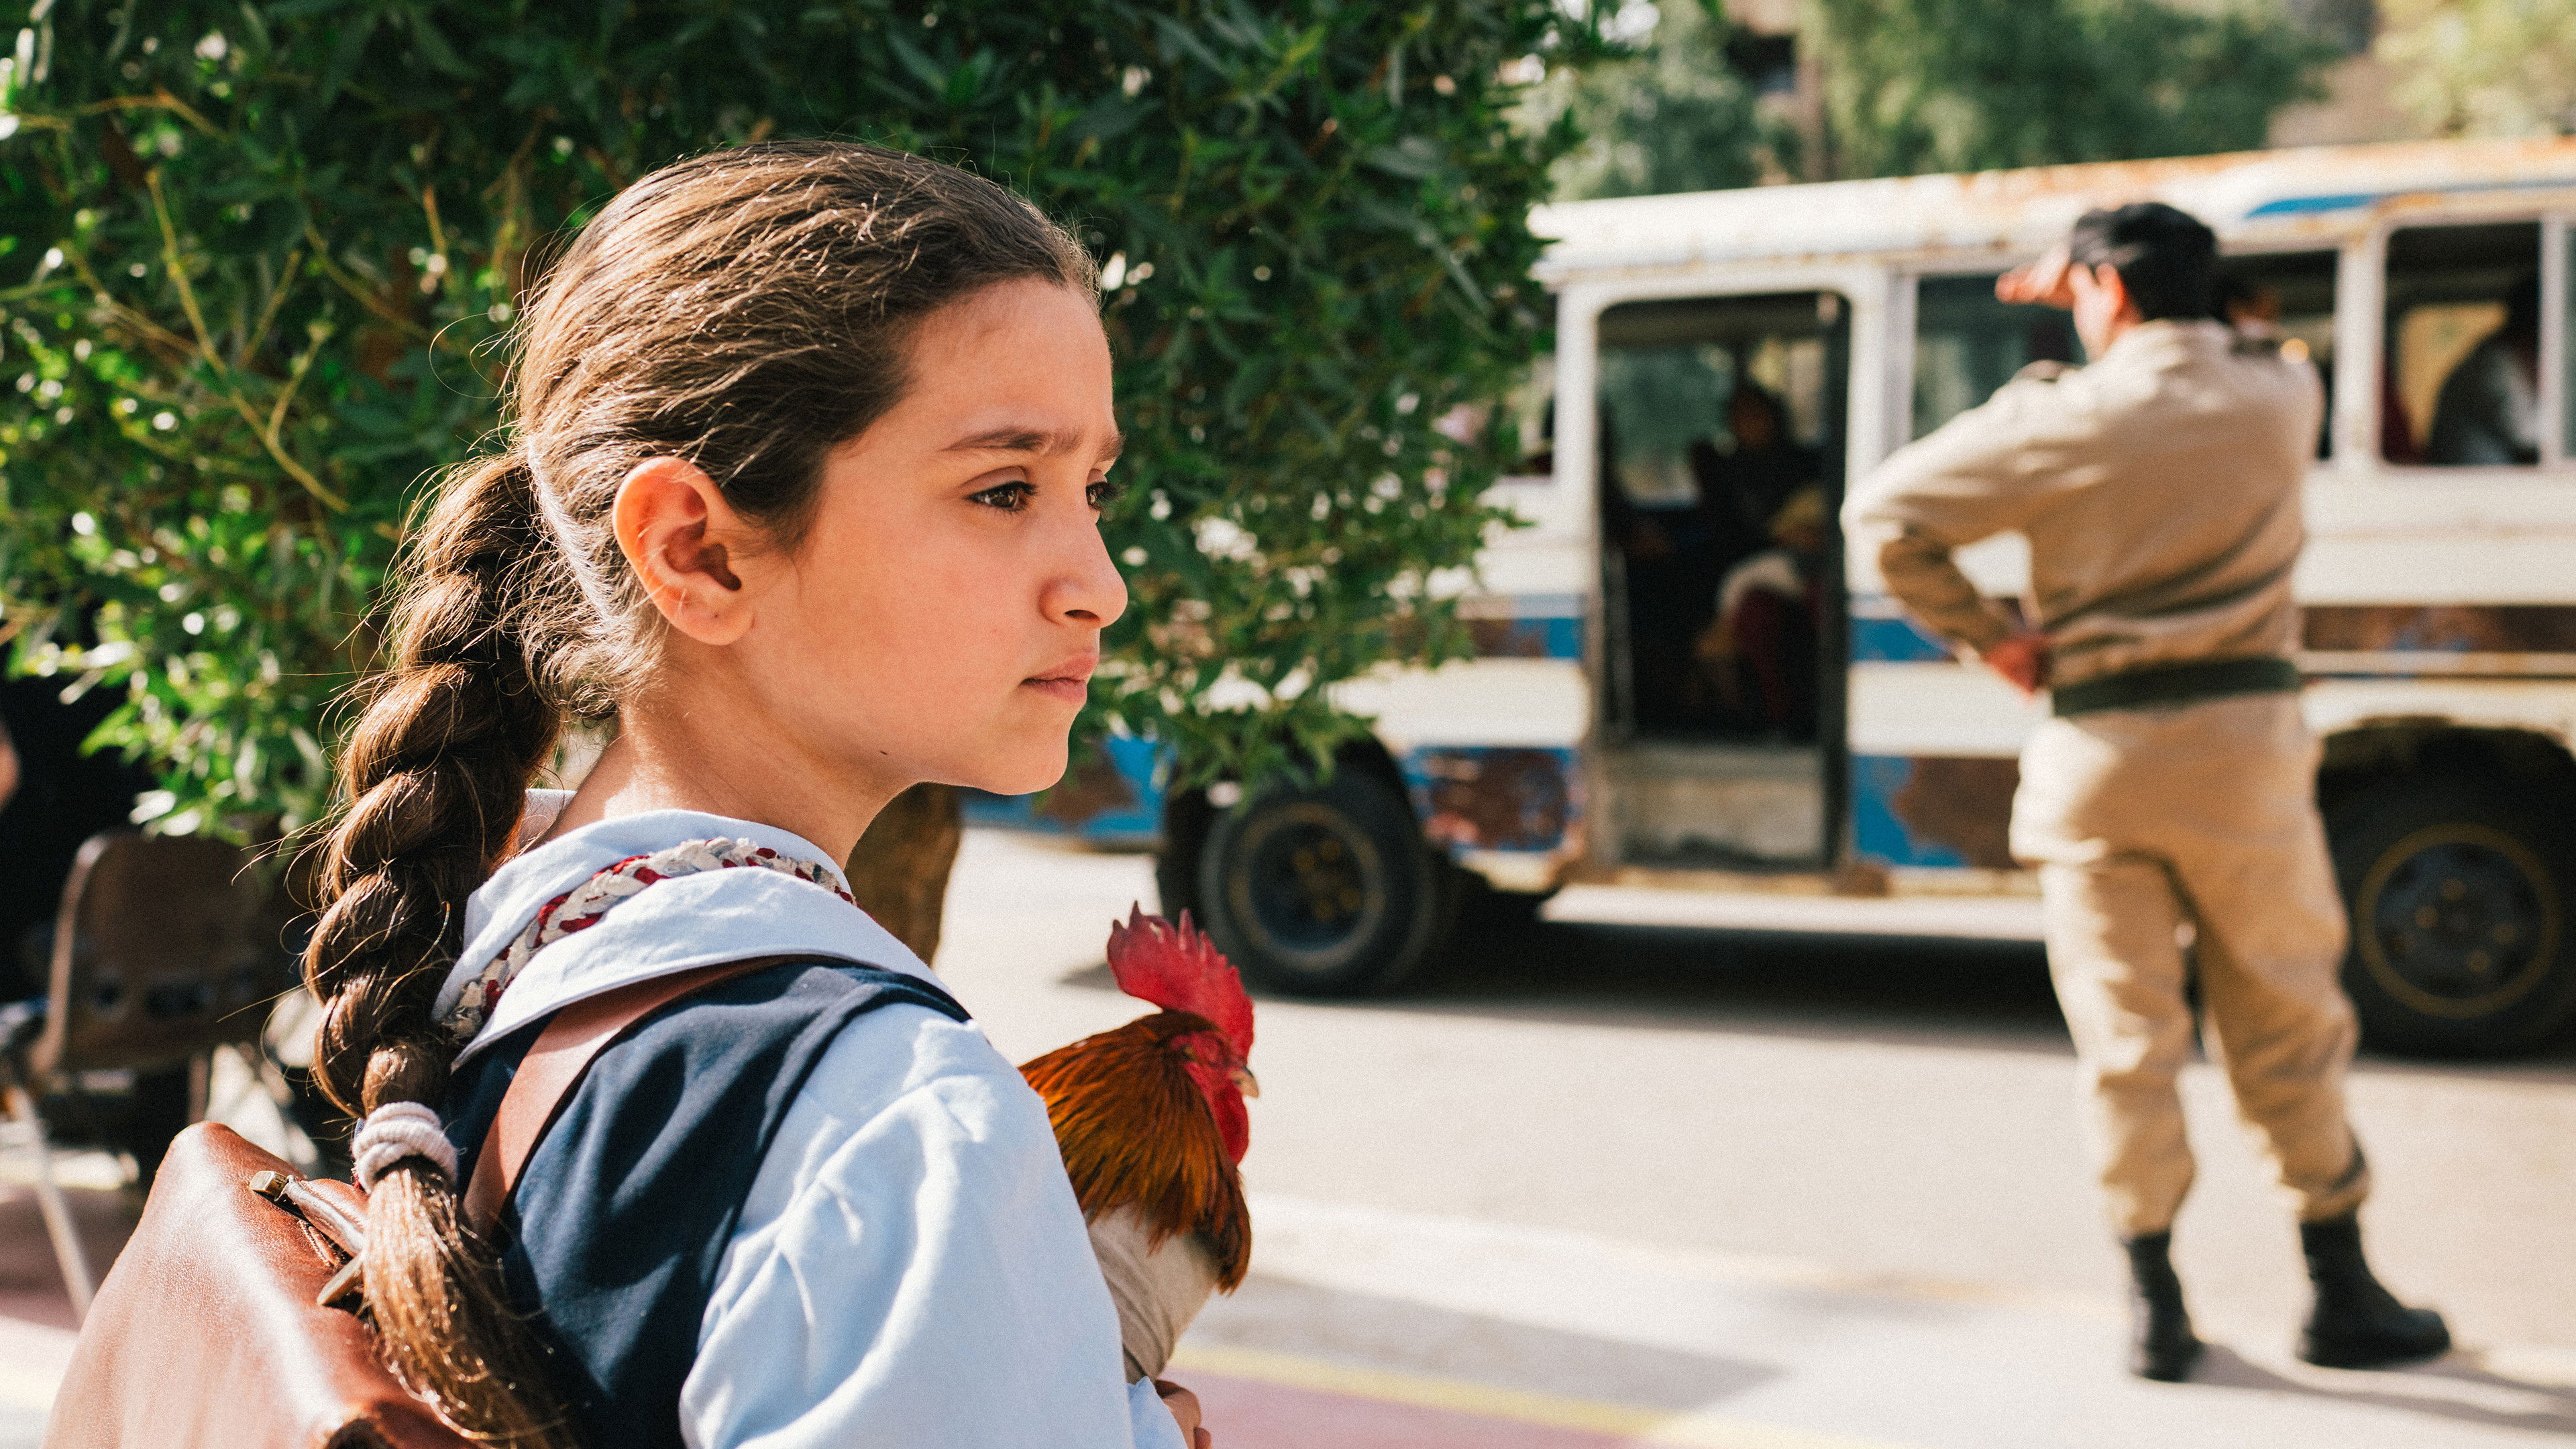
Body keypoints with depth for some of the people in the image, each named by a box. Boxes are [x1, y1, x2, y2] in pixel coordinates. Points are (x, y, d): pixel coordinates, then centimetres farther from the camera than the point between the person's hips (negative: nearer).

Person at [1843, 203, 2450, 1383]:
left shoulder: (2057, 419, -5)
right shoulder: (2277, 400, 3)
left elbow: (1883, 514, -6)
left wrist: (1984, 636, 2)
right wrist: (2109, 304, 26)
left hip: (2097, 751, -1)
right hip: (2243, 744, 1)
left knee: (2126, 1035, 6)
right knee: (2287, 1027, 11)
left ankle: (2155, 1306, 10)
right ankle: (2343, 1294, 18)